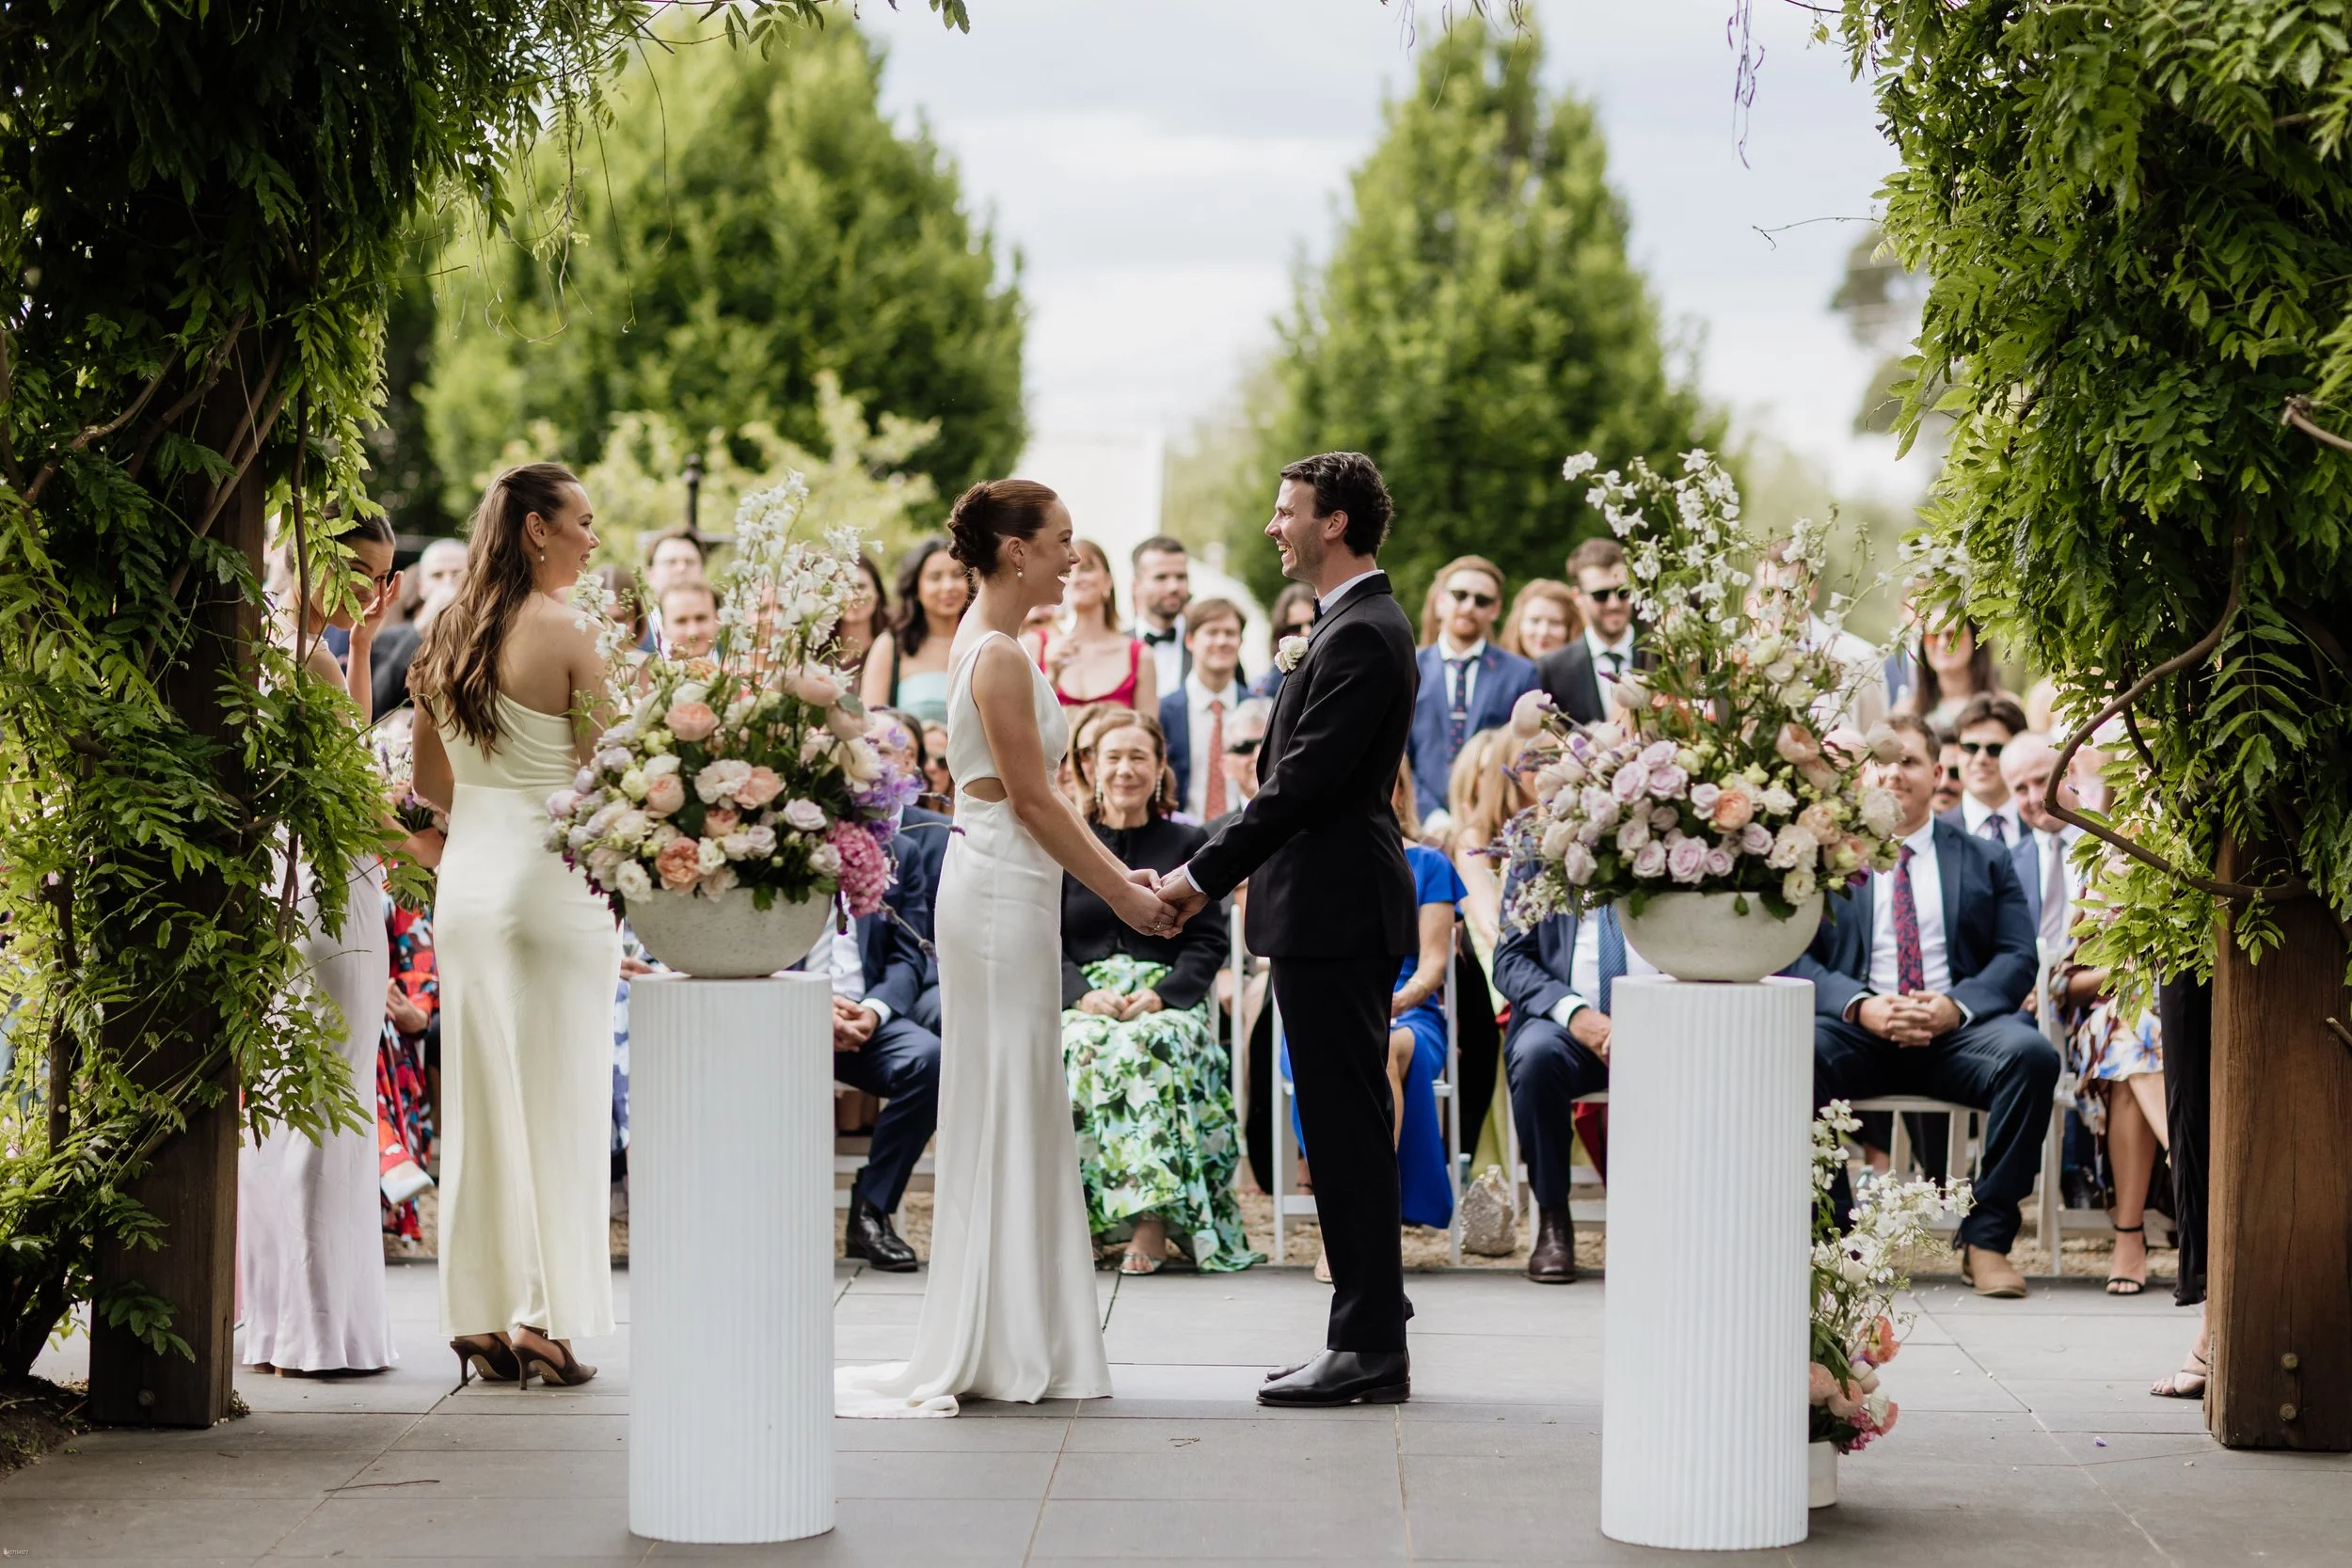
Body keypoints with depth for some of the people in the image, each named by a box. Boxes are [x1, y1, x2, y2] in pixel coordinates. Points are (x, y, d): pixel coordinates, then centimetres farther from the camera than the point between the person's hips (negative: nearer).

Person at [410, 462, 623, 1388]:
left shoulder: (447, 636, 7)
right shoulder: (565, 636, -11)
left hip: (467, 874, 6)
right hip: (552, 882, -6)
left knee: (480, 1100, 10)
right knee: (557, 1102, 0)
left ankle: (482, 1319, 14)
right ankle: (544, 1320, 1)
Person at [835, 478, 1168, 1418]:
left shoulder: (986, 643, 15)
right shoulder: (1001, 655, -15)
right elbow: (1031, 800, -17)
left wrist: (1124, 878, 15)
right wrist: (1122, 895, -11)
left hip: (999, 890, 10)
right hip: (1003, 892, -10)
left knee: (1015, 1116, 11)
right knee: (1005, 1114, -5)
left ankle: (1010, 1346, 15)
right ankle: (1004, 1349, 1)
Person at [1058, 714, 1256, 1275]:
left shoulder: (1188, 845, 14)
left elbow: (1208, 942, 6)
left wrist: (1161, 993, -13)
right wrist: (1082, 994, -12)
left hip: (1168, 1002, -1)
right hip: (1086, 1001, 1)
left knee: (1148, 1046, -36)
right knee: (1083, 1047, -35)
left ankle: (1151, 1227, -40)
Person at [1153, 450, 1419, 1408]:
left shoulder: (1362, 635, -15)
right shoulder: (1357, 626, 17)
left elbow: (1304, 783, -20)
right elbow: (1301, 779, 20)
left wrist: (1201, 873, -15)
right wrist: (1212, 875, 15)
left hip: (1336, 912, -11)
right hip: (1330, 909, 11)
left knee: (1348, 1127, -7)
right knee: (1346, 1128, 12)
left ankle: (1370, 1348, -4)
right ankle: (1368, 1339, 18)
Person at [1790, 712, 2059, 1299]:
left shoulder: (1985, 860, 18)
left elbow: (2017, 958, 7)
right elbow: (1794, 958, 3)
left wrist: (1956, 1006, -14)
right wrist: (1860, 1005, -16)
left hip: (1955, 1032, 1)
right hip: (1858, 1031, -1)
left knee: (2032, 1053, -31)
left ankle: (1986, 1237, -21)